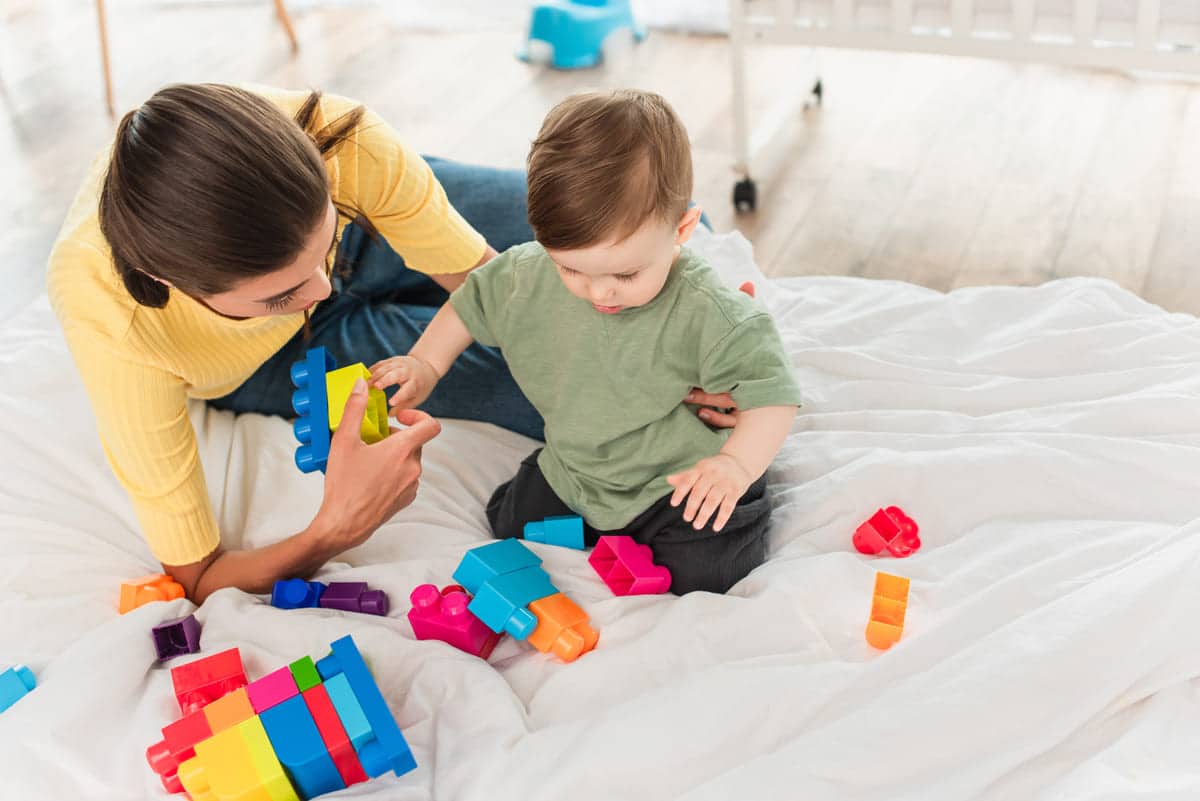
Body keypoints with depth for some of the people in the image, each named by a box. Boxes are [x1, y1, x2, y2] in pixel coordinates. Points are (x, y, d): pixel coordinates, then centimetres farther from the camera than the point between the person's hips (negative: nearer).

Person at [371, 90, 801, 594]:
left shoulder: (707, 315, -28)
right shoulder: (529, 276, -14)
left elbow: (771, 391, -23)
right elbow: (474, 303, 7)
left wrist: (736, 464, -37)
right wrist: (425, 365, 2)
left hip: (684, 483, -5)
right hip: (570, 474, 5)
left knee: (704, 574, -21)